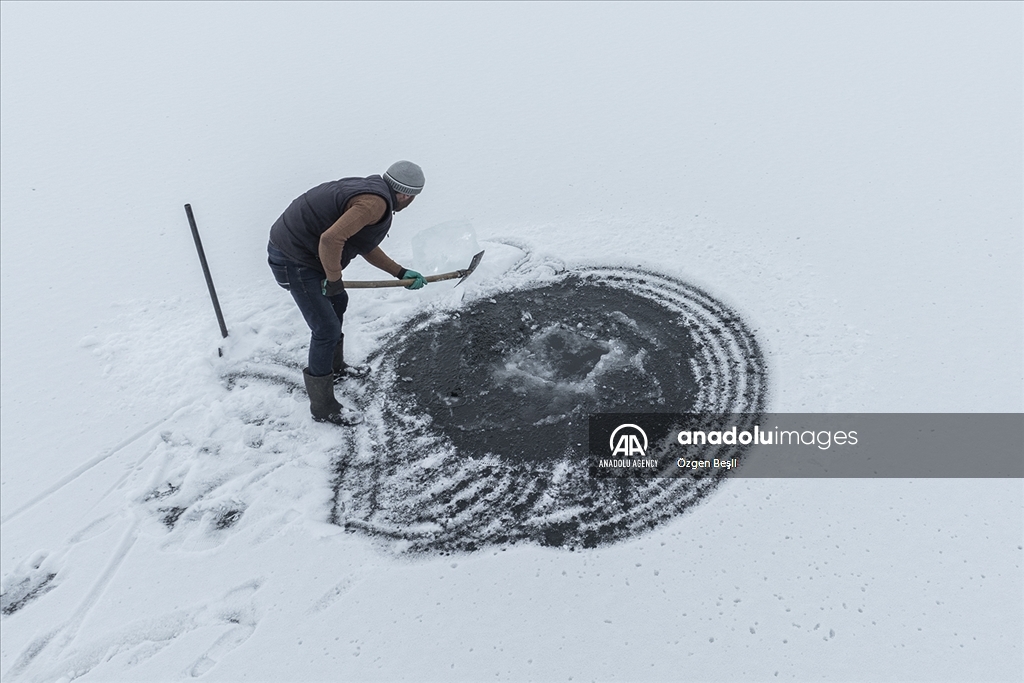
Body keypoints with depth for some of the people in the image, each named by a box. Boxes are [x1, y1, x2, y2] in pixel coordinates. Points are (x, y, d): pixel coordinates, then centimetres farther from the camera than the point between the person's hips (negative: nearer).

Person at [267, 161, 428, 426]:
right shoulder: (375, 203, -23)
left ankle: (334, 367, 45)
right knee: (326, 329, -5)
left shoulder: (372, 187, 8)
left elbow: (365, 245, 17)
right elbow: (331, 239, -34)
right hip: (293, 259, -10)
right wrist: (334, 279, -19)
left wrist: (400, 273, 17)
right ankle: (323, 407, 9)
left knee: (338, 302, 26)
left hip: (304, 249, 10)